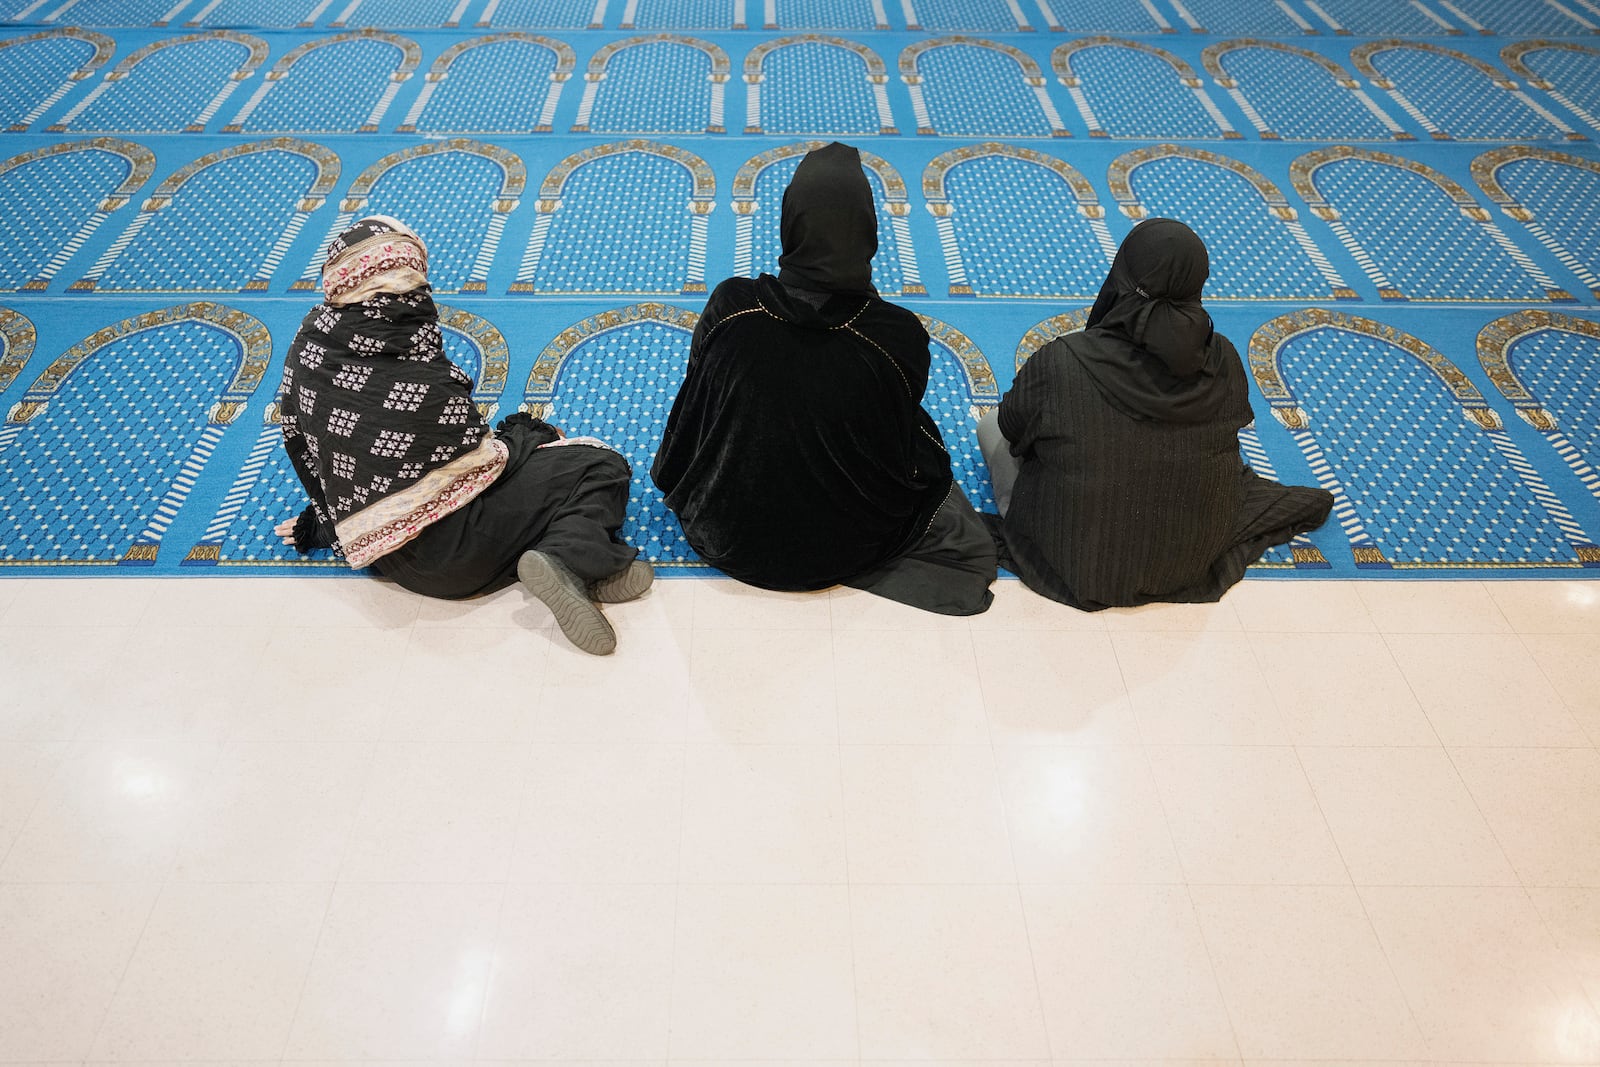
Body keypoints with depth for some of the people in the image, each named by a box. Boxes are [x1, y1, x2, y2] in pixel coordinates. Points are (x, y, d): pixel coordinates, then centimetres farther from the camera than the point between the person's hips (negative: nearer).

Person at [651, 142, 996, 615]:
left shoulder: (729, 307, -22)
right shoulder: (900, 336, -26)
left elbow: (693, 411, -4)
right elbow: (903, 444, -7)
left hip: (729, 539, 3)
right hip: (847, 546, -2)